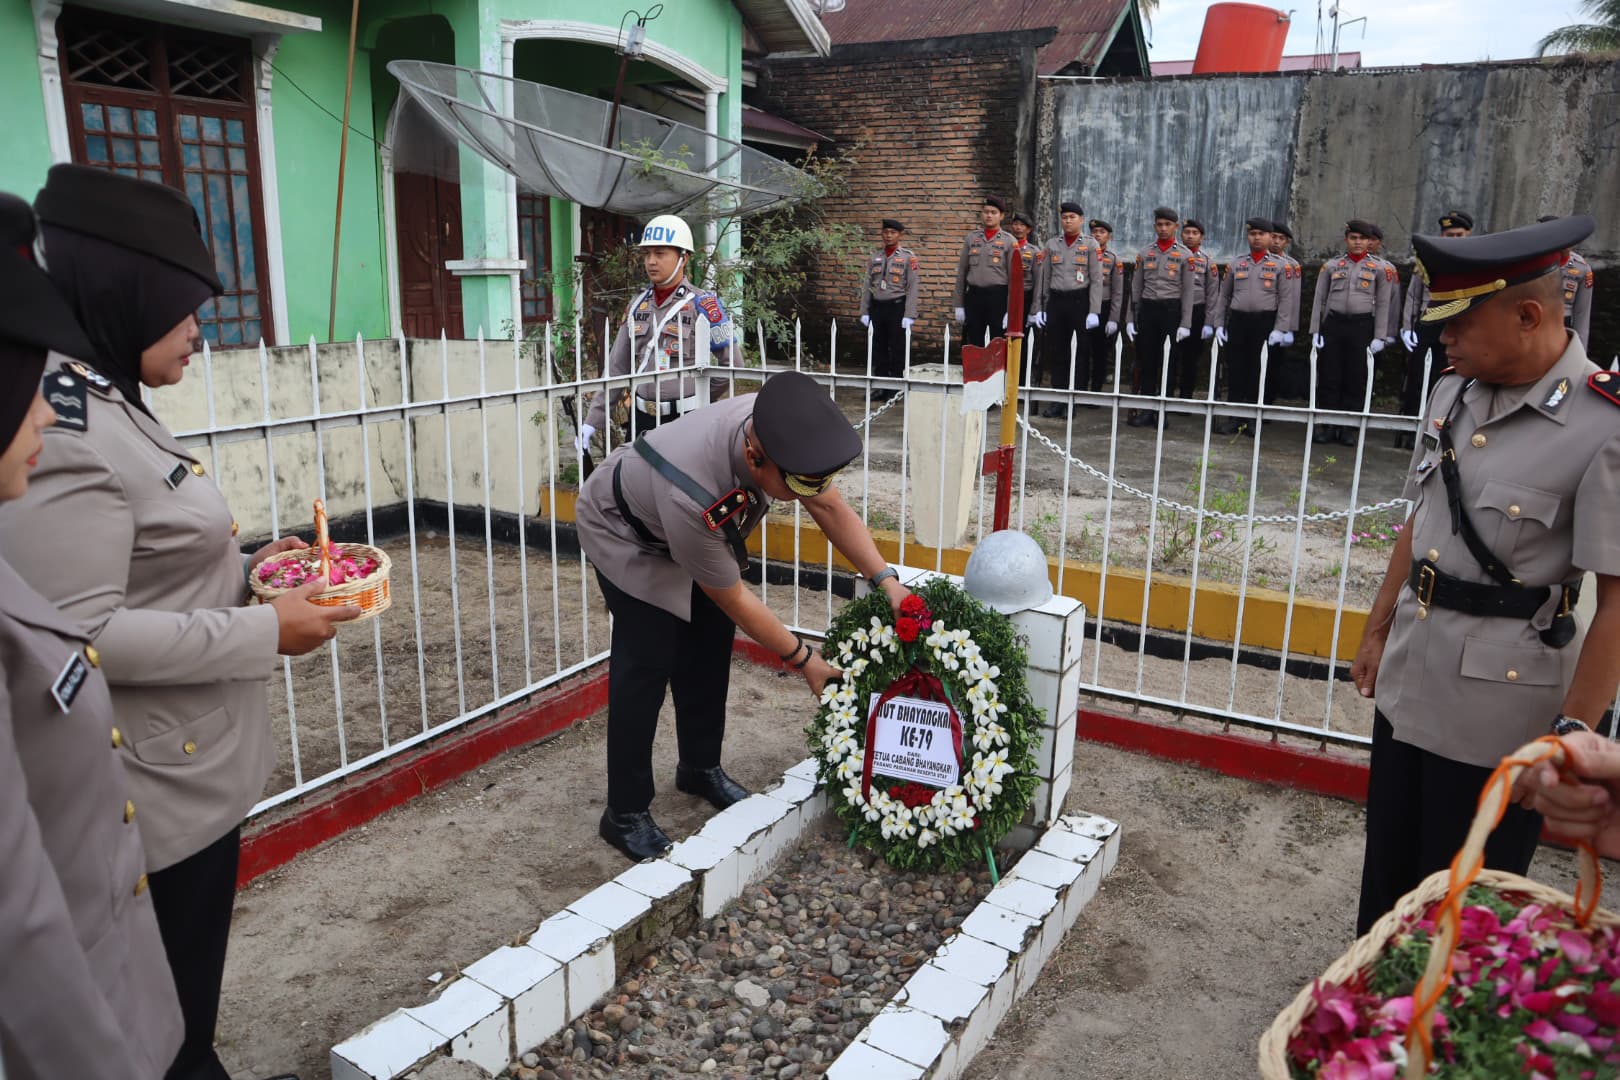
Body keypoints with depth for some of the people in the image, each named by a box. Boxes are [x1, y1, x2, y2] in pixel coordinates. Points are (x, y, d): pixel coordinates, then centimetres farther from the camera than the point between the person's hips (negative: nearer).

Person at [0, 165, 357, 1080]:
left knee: (187, 1003, 26)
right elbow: (80, 634, -26)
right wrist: (263, 633, -21)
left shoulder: (110, 408, 9)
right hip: (162, 789, -10)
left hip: (197, 767, 10)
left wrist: (244, 571, 7)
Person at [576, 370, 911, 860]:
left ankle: (700, 768, 29)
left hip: (697, 531, 7)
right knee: (648, 663, -11)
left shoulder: (779, 429, -31)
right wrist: (805, 660, -21)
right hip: (625, 533, -6)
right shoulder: (690, 494, -46)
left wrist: (887, 581, -23)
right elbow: (733, 598, -30)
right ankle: (625, 814, 3)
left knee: (710, 645, 9)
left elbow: (831, 508, -14)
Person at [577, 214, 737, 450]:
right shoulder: (638, 305, 11)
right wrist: (592, 421, 8)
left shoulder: (701, 304, -7)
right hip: (641, 418, 6)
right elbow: (616, 368, 13)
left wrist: (702, 394, 3)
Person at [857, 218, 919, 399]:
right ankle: (880, 386, 16)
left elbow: (912, 287, -6)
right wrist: (864, 312, 5)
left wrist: (909, 315, -12)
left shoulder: (908, 257, -2)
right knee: (878, 348, 7)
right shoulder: (875, 257, 10)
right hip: (877, 306, 4)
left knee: (897, 349, 2)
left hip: (897, 307, -4)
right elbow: (866, 286, 11)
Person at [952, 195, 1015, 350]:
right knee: (973, 344, 7)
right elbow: (961, 273, 11)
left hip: (998, 296, -3)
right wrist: (958, 304, 6)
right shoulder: (971, 237, 9)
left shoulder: (1009, 240, 0)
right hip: (974, 295, 3)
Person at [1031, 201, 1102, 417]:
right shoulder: (1052, 245, 11)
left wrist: (1094, 312, -9)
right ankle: (1057, 401, 10)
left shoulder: (1090, 245, 2)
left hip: (1080, 302, -3)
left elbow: (1095, 281, -2)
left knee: (1080, 353, 0)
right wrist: (1039, 308, 7)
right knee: (1056, 352, 4)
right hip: (1055, 301, 3)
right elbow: (1044, 278, 13)